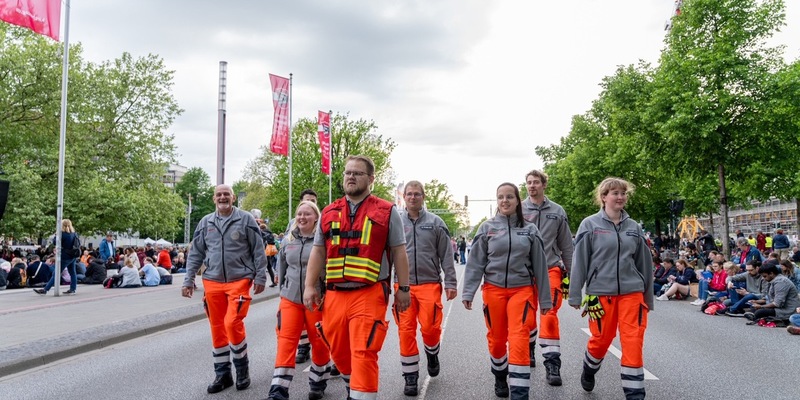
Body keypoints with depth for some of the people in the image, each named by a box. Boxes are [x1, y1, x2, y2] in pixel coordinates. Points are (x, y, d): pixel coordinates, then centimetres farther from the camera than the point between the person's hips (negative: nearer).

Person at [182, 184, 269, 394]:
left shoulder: (246, 219, -1)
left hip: (239, 280, -4)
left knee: (233, 323, -15)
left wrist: (260, 277, -3)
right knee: (217, 329, 8)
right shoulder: (205, 222, 10)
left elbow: (258, 250, 0)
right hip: (212, 282, 4)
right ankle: (222, 374, 21)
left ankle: (242, 368, 8)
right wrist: (188, 280, 9)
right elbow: (195, 254, 14)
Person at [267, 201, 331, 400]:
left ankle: (318, 384, 31)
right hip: (290, 298, 4)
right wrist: (283, 288, 20)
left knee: (319, 342, 10)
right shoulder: (289, 240, 6)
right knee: (286, 342, -3)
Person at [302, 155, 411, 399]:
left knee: (363, 354, -10)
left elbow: (399, 252, 3)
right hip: (334, 295, 5)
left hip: (369, 294, -4)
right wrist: (309, 287, 8)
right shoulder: (328, 213, 14)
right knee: (339, 352, 16)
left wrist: (403, 289, 0)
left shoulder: (386, 212, 3)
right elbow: (318, 252, 15)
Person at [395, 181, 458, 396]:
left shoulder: (435, 222, 4)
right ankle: (410, 377, 14)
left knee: (430, 326, -7)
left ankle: (432, 353, 28)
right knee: (406, 331, 0)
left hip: (430, 283, -1)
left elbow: (446, 255, 5)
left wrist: (451, 283, 0)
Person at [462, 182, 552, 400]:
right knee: (496, 339, 12)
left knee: (519, 340, -9)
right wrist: (468, 292, -8)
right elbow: (475, 263, 0)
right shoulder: (487, 228, 1)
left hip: (522, 290, -1)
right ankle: (500, 378, 38)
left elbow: (540, 265, 6)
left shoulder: (530, 229, 3)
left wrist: (545, 298, 6)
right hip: (493, 289, 1)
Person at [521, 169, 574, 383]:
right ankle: (528, 351, 36)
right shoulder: (518, 211, 2)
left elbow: (566, 246, 10)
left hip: (551, 268, -1)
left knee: (549, 314, -11)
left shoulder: (557, 211, 5)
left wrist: (568, 275, 9)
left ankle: (552, 364, -6)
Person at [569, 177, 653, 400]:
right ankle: (589, 371, 41)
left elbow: (644, 263, 13)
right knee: (601, 339, 10)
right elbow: (579, 261, -3)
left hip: (632, 292, 2)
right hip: (601, 292, -2)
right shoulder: (590, 225, -3)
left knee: (633, 344, -3)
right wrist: (575, 295, -4)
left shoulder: (634, 227, 7)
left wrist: (648, 297, 16)